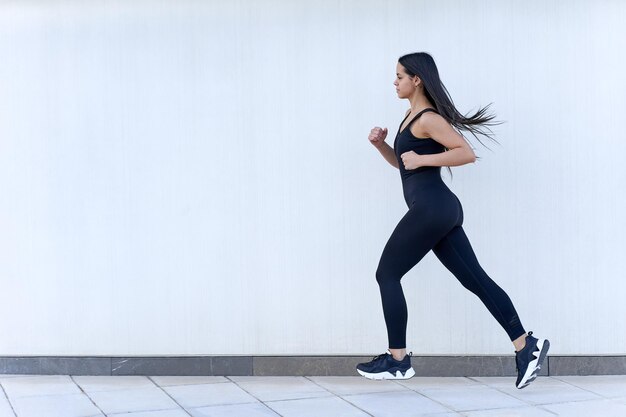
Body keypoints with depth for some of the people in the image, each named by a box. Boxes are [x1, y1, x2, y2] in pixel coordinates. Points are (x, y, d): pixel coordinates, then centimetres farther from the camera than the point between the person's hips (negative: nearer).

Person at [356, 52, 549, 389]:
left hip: (430, 208, -10)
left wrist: (422, 159, -20)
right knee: (475, 279, 5)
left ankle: (397, 360, 4)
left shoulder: (429, 118, -11)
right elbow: (402, 163, 28)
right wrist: (380, 145, 12)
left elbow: (466, 154, -18)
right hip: (439, 210, 10)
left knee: (387, 275, 0)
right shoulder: (413, 116, 20)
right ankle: (526, 345, 2)